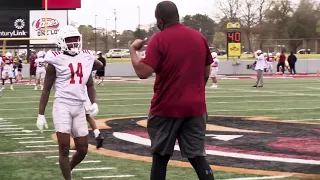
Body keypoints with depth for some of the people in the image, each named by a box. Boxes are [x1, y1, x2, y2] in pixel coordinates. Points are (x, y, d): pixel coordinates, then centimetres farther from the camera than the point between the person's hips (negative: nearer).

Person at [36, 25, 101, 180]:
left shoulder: (86, 58, 9)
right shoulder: (56, 60, -5)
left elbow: (90, 85, 19)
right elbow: (46, 89, -1)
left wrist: (94, 102, 2)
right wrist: (41, 114, -5)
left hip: (79, 107, 5)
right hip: (62, 106, -5)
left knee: (82, 150, 7)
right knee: (64, 148, -10)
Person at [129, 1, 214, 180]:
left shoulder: (159, 40, -11)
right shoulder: (199, 37, 7)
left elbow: (143, 72, -20)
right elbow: (206, 73, 14)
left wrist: (133, 49, -4)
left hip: (167, 108, -4)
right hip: (195, 107, 4)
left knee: (160, 156, 10)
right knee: (198, 156, 7)